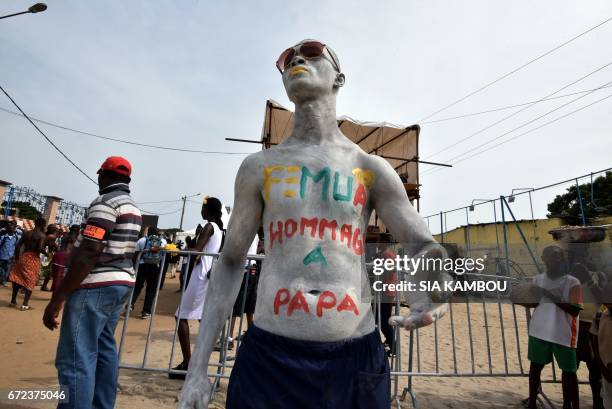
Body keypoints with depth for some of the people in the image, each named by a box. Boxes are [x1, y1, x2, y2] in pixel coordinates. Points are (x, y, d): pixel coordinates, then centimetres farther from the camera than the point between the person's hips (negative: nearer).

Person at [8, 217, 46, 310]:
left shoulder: (26, 233, 7)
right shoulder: (42, 236, -9)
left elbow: (18, 245, 5)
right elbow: (40, 249, -19)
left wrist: (16, 258, 11)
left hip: (23, 257, 5)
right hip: (34, 259, -5)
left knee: (17, 279, 19)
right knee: (30, 282, 5)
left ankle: (13, 301, 27)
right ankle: (25, 304, 5)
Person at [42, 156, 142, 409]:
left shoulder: (105, 203, -13)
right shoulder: (133, 208, 16)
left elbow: (89, 254, -21)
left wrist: (57, 298, -18)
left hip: (96, 286, -10)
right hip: (120, 282, 10)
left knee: (75, 358, -6)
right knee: (104, 349, 16)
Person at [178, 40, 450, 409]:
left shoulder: (372, 168, 5)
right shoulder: (260, 167, 5)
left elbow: (423, 245, 2)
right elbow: (231, 262, 7)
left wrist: (435, 287, -23)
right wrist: (198, 365, 4)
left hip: (355, 358, 1)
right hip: (268, 356, 0)